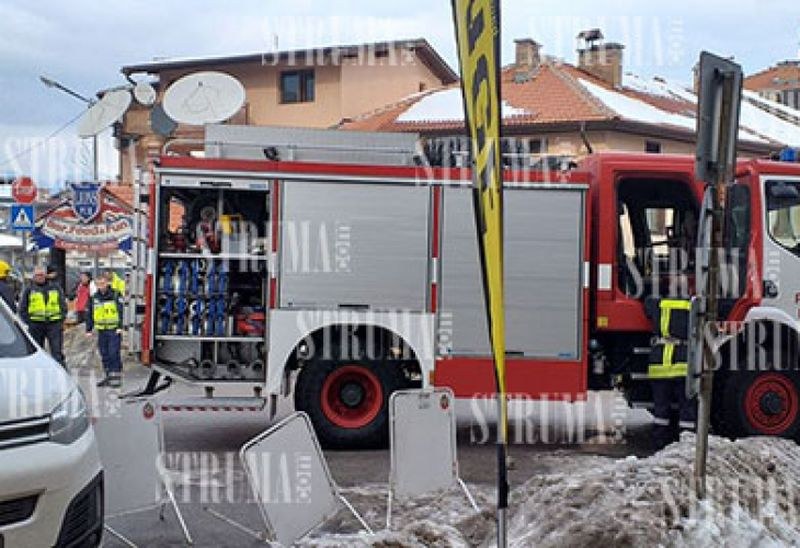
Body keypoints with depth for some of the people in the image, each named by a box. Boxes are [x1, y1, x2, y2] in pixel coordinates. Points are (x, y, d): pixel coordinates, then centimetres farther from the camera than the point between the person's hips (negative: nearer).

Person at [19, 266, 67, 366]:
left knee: (57, 352, -5)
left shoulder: (55, 287, 9)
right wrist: (29, 322, -2)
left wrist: (61, 319, 1)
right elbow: (22, 308, 8)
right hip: (36, 325, 1)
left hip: (54, 324, -1)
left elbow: (63, 305, 12)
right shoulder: (29, 290, 6)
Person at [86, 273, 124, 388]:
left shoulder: (115, 296, -4)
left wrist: (120, 327, -16)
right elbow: (89, 315, 16)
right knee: (105, 355, 10)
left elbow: (121, 312, -8)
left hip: (114, 330, -5)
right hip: (101, 331, 5)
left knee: (114, 354, -9)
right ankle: (109, 376, 18)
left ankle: (116, 377, -6)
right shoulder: (94, 298, 10)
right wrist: (89, 329, 12)